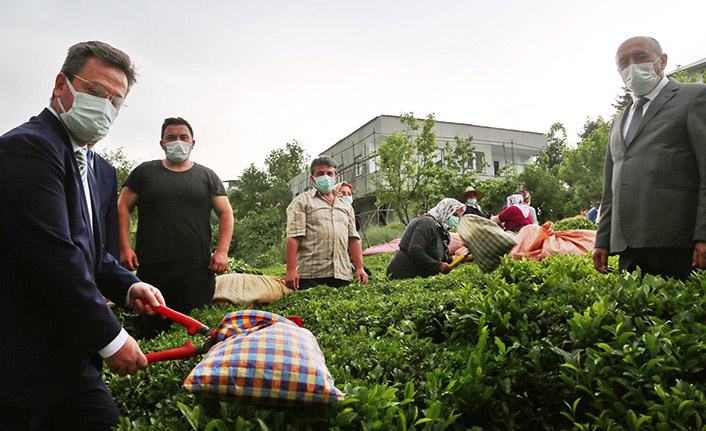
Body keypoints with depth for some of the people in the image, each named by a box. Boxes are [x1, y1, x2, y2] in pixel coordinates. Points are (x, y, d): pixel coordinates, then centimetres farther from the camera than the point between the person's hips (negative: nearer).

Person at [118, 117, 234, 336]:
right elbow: (123, 207, 12)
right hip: (151, 268, 0)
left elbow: (225, 213, 12)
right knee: (152, 330, 2)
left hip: (197, 269, 0)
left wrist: (222, 251, -1)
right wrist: (125, 248, 0)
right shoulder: (144, 172, 14)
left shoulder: (207, 176, 14)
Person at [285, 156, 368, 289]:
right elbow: (293, 237, -4)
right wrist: (291, 270, -14)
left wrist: (359, 268, 7)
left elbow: (353, 239, 18)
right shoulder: (302, 202, 6)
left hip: (342, 275, 4)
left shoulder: (346, 206, 23)